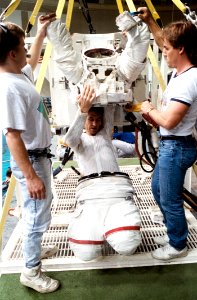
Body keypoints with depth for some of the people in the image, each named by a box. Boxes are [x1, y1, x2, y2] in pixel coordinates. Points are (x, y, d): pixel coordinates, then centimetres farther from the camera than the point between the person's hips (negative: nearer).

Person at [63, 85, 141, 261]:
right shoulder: (79, 139, 19)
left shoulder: (105, 134, 26)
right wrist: (82, 111, -23)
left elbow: (109, 109, 16)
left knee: (127, 246, -21)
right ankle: (93, 227, 15)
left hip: (116, 185, 1)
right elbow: (69, 139, -6)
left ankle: (114, 223, 13)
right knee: (86, 253, -18)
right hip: (90, 189, -1)